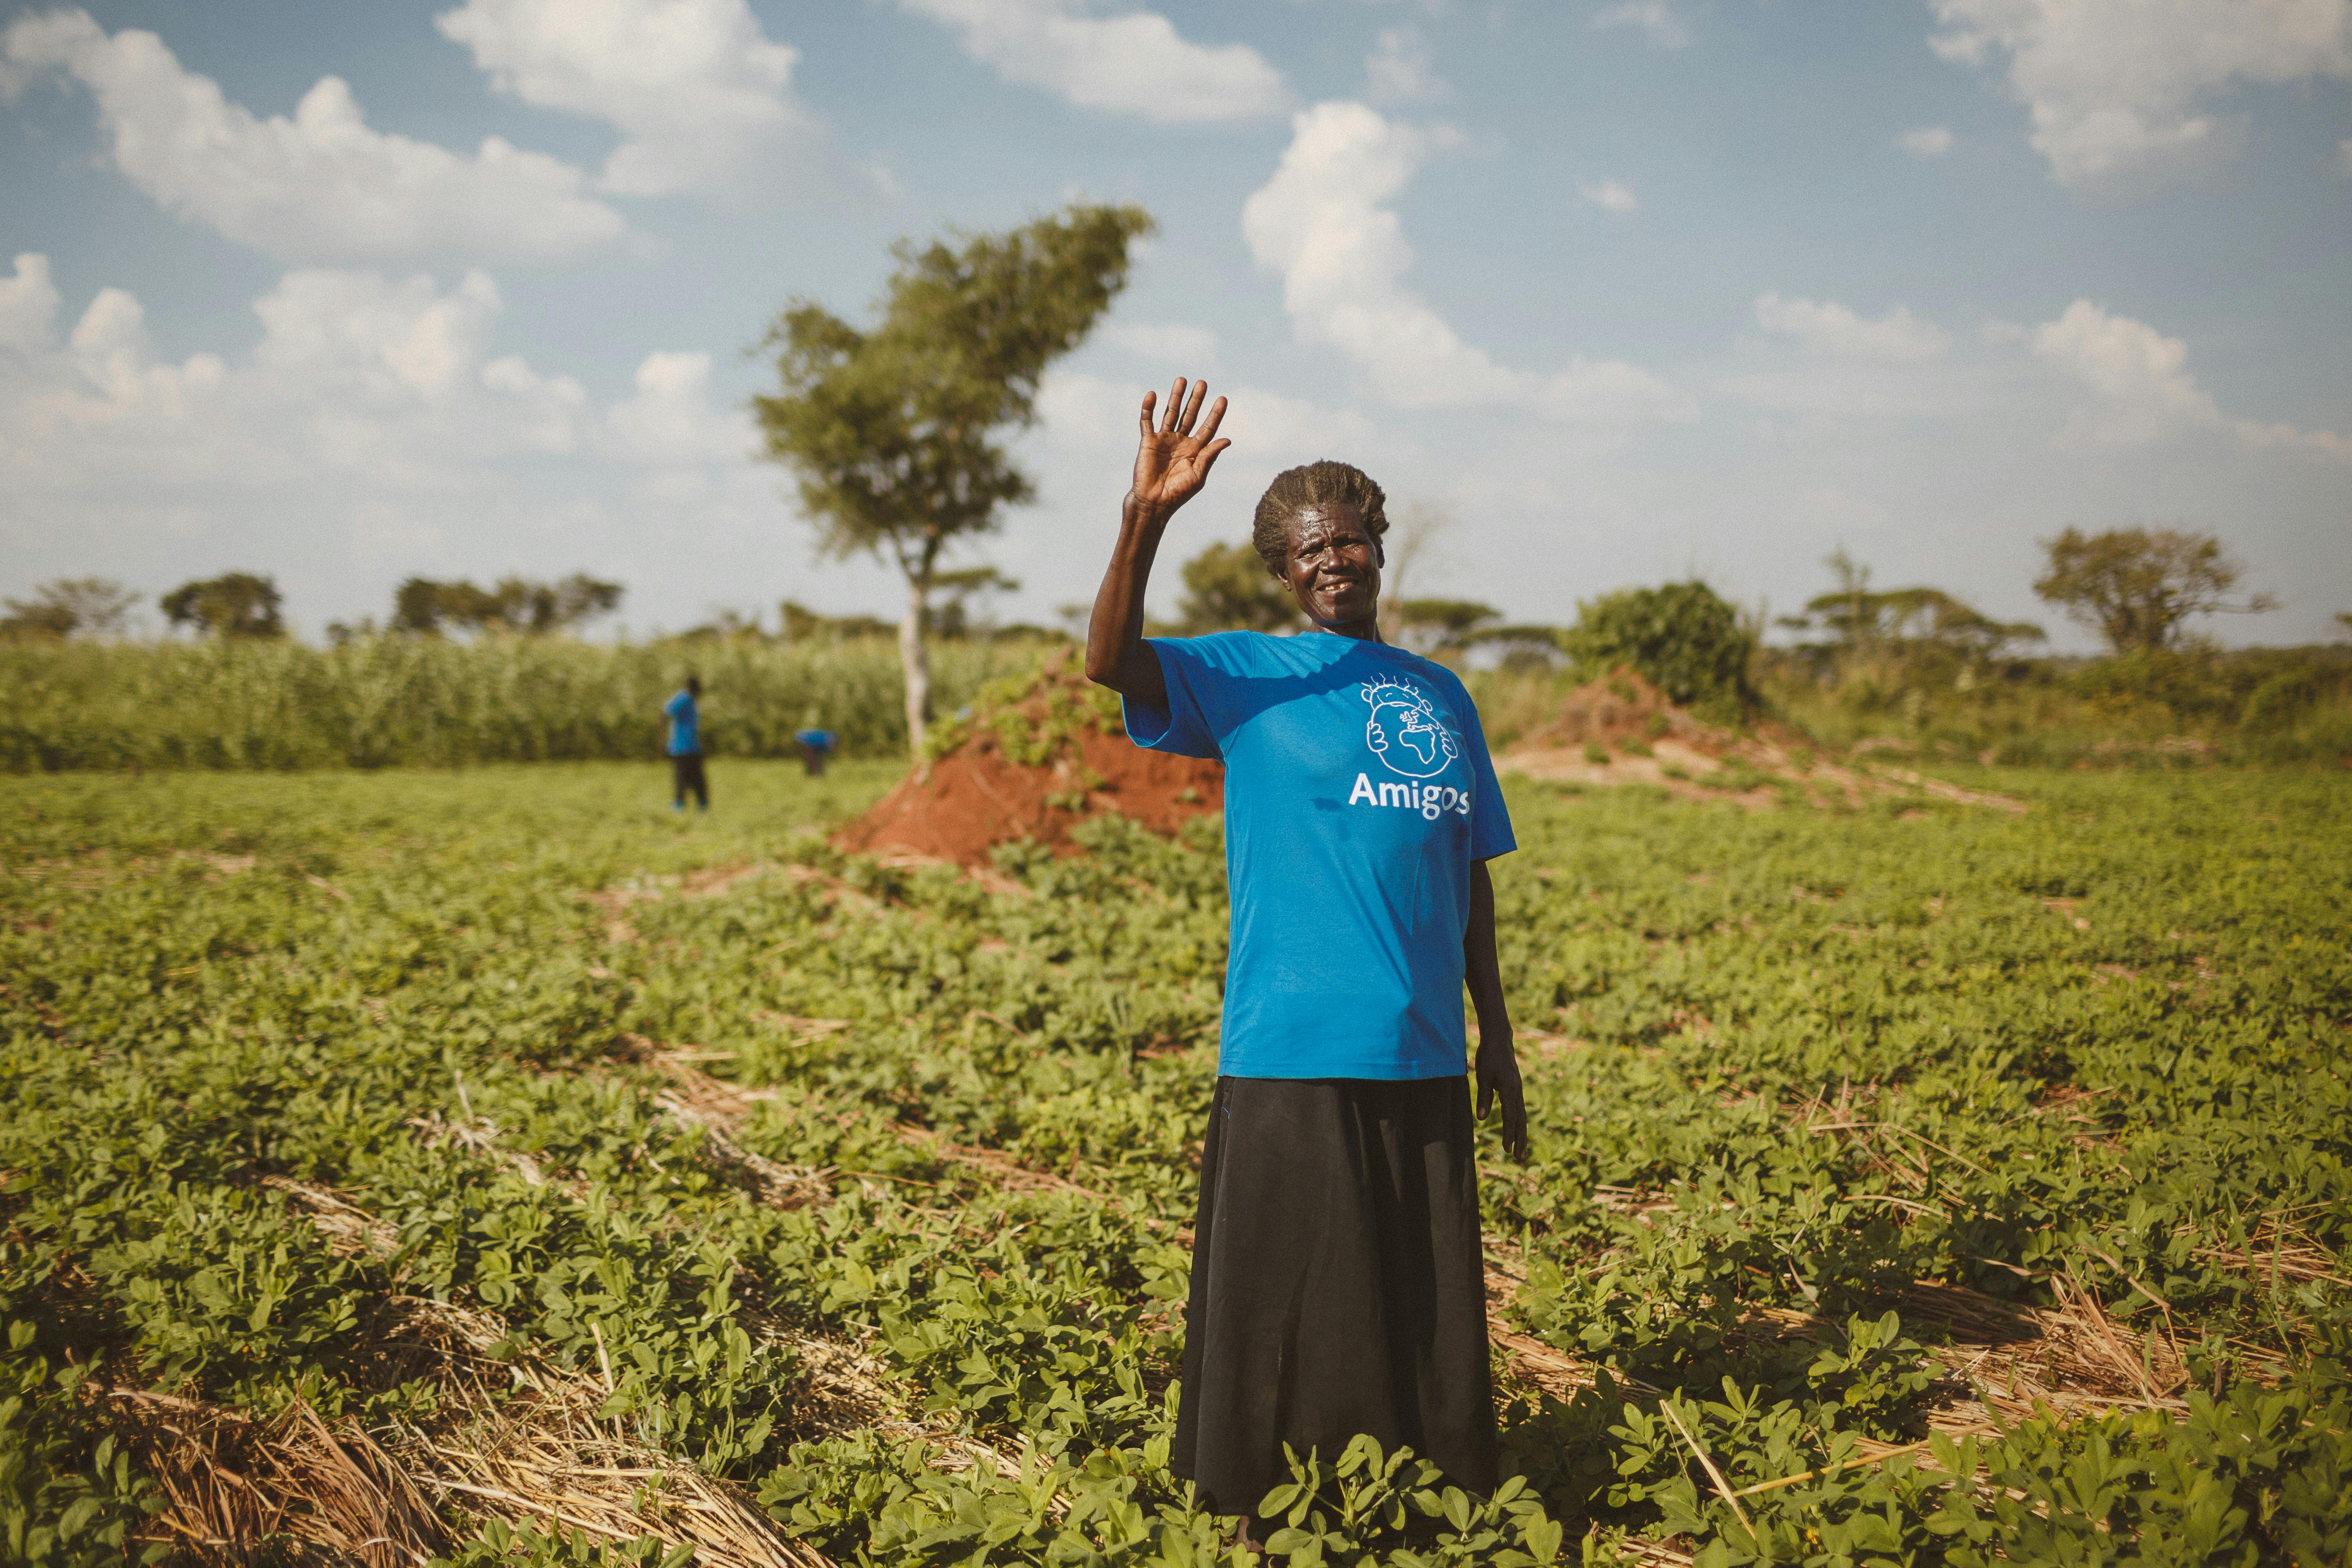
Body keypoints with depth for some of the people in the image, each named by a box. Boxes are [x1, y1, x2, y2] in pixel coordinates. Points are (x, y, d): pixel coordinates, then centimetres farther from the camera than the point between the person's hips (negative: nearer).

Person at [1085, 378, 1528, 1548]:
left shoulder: (1440, 695, 14)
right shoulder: (1249, 679, 0)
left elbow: (1469, 874, 17)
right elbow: (1111, 662, -19)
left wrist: (1496, 1037, 15)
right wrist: (1146, 517, -31)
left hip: (1421, 1058, 5)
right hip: (1291, 1055, -4)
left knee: (1426, 1317, 13)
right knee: (1281, 1319, 2)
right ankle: (1250, 1520, 18)